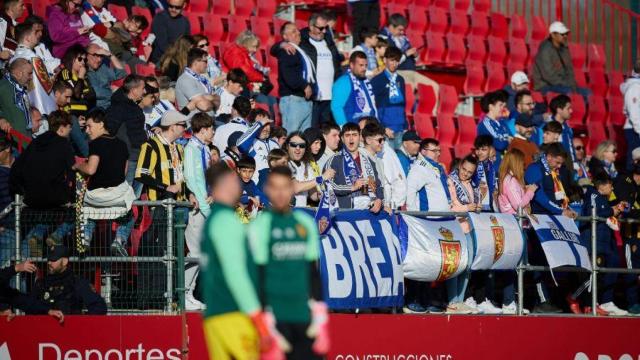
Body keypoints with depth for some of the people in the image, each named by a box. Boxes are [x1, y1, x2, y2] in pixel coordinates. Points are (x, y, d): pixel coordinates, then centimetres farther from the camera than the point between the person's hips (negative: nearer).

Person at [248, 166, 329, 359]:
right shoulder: (259, 226, -3)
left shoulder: (306, 223, 11)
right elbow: (257, 276, -5)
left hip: (304, 318, 4)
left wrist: (320, 320, 11)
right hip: (276, 318, -4)